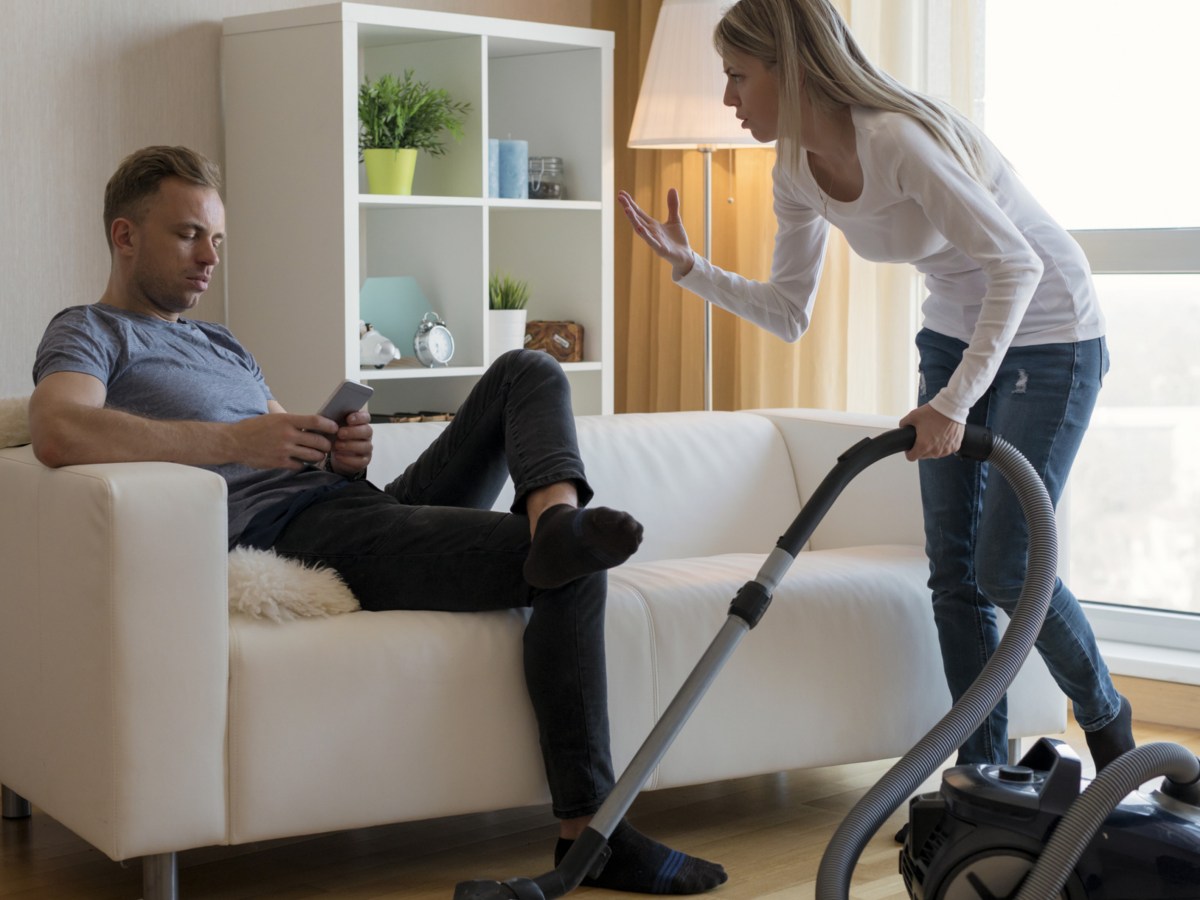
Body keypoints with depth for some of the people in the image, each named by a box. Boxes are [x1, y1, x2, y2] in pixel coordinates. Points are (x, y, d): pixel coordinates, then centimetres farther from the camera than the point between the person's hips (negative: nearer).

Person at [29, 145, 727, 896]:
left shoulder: (223, 346, 33)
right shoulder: (90, 335, 4)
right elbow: (58, 433, -21)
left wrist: (349, 451, 1)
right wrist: (234, 442, -23)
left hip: (355, 502, 9)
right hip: (289, 532, -9)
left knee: (529, 373, 0)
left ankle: (555, 518, -29)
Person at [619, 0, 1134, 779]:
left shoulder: (897, 139, -30)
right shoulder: (797, 172, -4)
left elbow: (1016, 263, -31)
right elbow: (788, 313, 5)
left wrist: (952, 403, -35)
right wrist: (688, 268, -8)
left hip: (1049, 333, -8)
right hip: (955, 332, 8)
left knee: (1007, 568, -8)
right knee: (953, 568, 3)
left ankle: (1107, 719, 19)